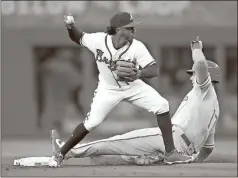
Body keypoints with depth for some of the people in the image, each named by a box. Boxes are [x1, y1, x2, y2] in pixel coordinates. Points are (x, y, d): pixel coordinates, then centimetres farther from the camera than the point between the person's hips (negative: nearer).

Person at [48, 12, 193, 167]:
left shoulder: (137, 47, -24)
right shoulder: (98, 40, -23)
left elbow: (154, 70, -28)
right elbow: (78, 38, -4)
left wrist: (138, 74, -50)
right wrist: (70, 27, -27)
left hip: (133, 86, 2)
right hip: (108, 90, -2)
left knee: (162, 105, -15)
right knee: (91, 122, -14)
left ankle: (170, 153, -6)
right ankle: (60, 154, 6)